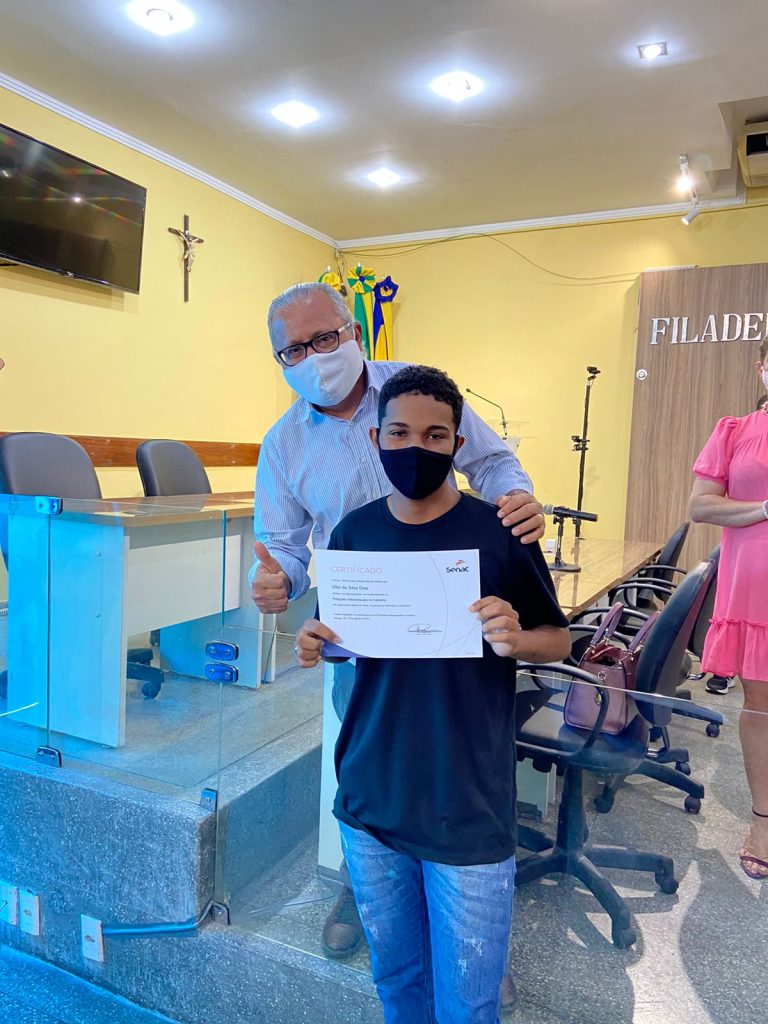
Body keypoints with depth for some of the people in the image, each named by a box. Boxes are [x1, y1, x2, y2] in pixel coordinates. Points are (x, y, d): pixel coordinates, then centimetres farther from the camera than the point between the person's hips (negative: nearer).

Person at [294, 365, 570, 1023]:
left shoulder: (498, 533, -12)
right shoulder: (354, 533, -2)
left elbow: (558, 640, -2)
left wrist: (515, 640, -23)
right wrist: (313, 646, -12)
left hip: (468, 809, -3)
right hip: (370, 798, 3)